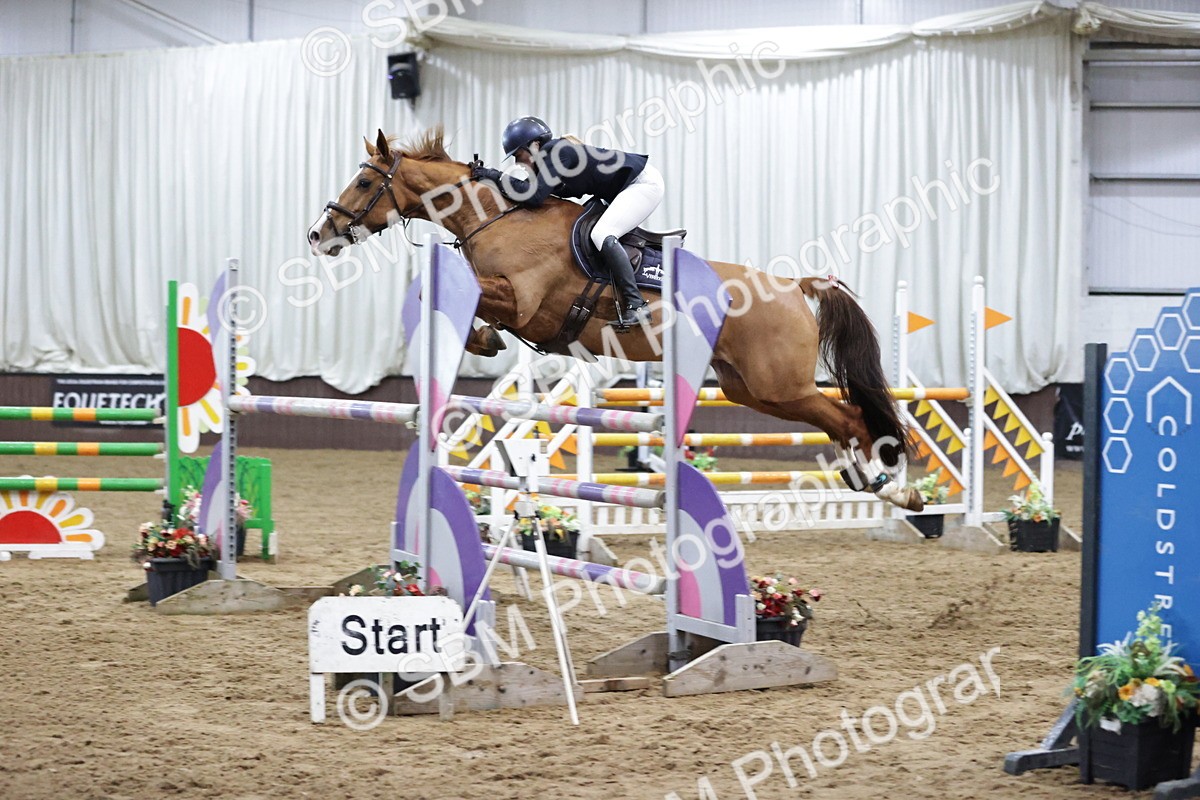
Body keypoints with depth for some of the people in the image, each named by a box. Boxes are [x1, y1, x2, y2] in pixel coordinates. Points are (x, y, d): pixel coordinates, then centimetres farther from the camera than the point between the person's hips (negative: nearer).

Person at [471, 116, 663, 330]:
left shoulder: (556, 153, -21)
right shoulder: (549, 158, 8)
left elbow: (534, 196, -29)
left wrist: (496, 176, -22)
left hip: (644, 182, -11)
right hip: (627, 187, 11)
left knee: (602, 235, -24)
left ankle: (636, 305, -28)